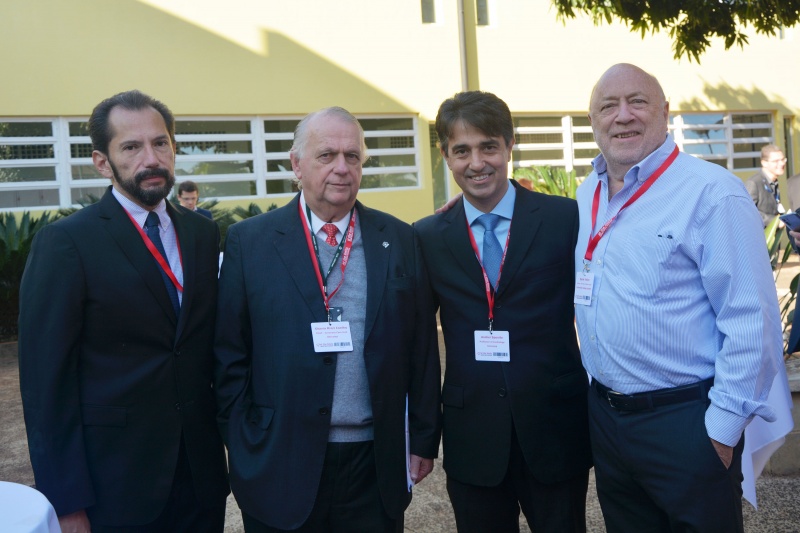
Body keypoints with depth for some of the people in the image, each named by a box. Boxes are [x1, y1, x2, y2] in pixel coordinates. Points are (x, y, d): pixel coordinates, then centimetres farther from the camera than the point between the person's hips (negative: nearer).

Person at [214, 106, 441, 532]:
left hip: (376, 465, 2)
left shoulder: (398, 239, 2)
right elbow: (230, 354, -1)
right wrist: (242, 446, -3)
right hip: (281, 466, -1)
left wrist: (424, 440, 5)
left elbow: (422, 349, 4)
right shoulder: (249, 241, -3)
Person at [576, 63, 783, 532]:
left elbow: (753, 323, -17)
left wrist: (723, 427, -15)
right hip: (605, 416, 7)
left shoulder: (712, 191, -15)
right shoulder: (588, 194, 6)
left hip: (686, 421, -6)